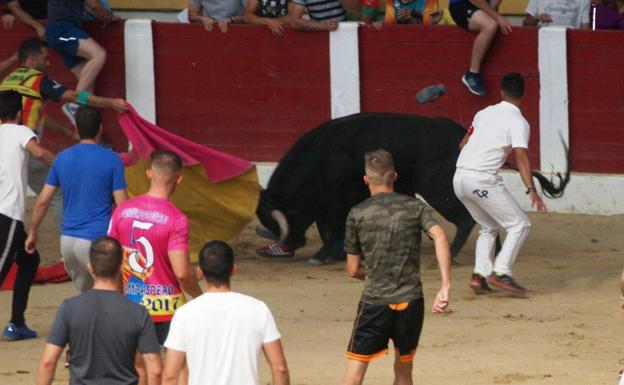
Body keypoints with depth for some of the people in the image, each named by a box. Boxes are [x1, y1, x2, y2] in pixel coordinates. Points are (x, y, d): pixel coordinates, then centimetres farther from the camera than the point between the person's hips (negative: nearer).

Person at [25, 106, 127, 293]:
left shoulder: (62, 158, 5)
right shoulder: (111, 160, -7)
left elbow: (42, 201, 7)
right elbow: (121, 205, -8)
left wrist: (33, 233, 20)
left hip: (67, 240, 5)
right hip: (97, 241, -5)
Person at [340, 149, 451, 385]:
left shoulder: (357, 214, 1)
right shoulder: (415, 207, 4)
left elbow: (353, 270, 4)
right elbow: (439, 236, -14)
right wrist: (445, 287, -18)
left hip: (374, 303, -2)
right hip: (411, 302, 2)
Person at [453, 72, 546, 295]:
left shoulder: (484, 113, 15)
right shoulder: (518, 123, -6)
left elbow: (464, 143, 28)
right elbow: (521, 156, -20)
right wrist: (531, 190, -28)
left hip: (459, 179, 7)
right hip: (482, 181, -7)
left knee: (489, 227, 22)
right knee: (520, 225, 0)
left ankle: (480, 274, 6)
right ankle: (500, 272, -14)